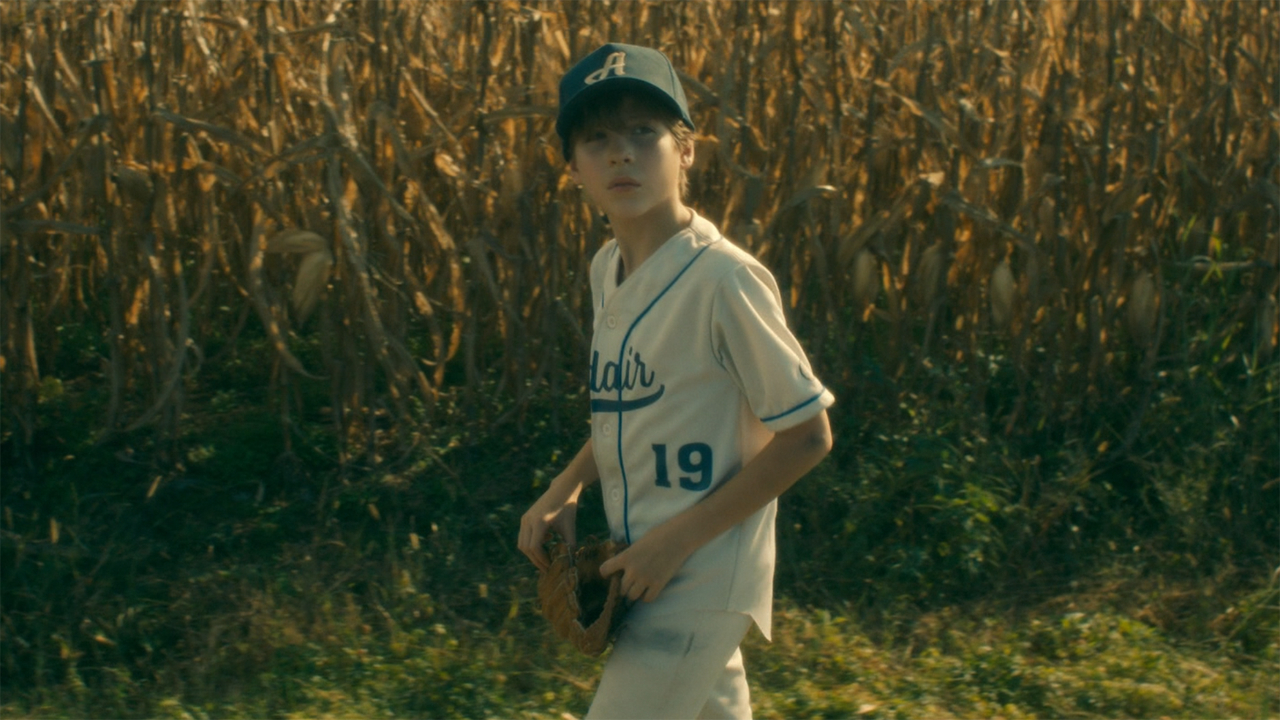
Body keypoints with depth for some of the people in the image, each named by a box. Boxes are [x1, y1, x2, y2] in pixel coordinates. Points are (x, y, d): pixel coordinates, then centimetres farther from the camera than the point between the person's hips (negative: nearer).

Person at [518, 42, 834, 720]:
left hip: (699, 582, -8)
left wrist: (677, 539, -18)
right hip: (645, 569, 8)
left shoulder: (722, 277, -20)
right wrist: (567, 486, 3)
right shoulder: (606, 269, 4)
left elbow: (806, 434, -17)